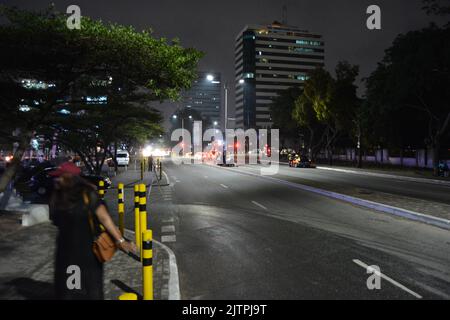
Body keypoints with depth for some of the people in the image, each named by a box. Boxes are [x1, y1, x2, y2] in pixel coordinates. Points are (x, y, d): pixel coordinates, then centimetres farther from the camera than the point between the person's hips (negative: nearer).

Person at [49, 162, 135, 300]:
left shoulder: (86, 194, -18)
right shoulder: (57, 197, 1)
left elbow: (104, 217, -20)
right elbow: (57, 221, 13)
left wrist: (120, 240, -25)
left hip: (88, 250, -5)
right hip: (66, 250, 5)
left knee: (90, 288, 11)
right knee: (65, 288, 15)